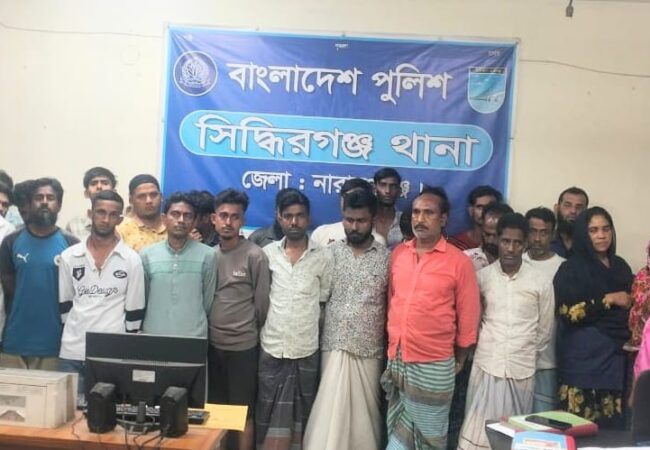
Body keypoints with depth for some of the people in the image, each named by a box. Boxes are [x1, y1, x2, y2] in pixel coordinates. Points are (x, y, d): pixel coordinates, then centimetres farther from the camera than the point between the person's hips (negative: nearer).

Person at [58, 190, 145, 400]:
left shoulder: (131, 259, -1)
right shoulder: (68, 256, 5)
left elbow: (134, 310, 1)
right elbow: (64, 303, 11)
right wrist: (73, 333, 7)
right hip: (72, 352, 2)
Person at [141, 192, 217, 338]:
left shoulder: (207, 256, -3)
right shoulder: (146, 254, 1)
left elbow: (208, 301, 5)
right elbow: (141, 300, 9)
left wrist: (194, 323, 9)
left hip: (194, 337, -1)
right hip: (153, 335, 1)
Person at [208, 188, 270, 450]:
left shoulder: (255, 256, -10)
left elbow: (262, 303, -5)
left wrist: (249, 331, 5)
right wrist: (209, 328, 6)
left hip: (243, 346, -4)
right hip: (213, 343, 4)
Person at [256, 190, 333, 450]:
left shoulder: (323, 257, -2)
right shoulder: (267, 253, 2)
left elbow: (324, 299, 5)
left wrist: (308, 324, 2)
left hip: (306, 350, 0)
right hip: (271, 347, 1)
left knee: (299, 416, 11)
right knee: (270, 416, 7)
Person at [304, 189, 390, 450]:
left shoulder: (387, 258, 0)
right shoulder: (330, 253, 3)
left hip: (369, 351, 0)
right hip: (333, 347, 0)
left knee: (363, 414, 10)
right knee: (330, 412, 1)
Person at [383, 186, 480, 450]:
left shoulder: (459, 262, -9)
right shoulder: (398, 253, 3)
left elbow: (468, 317, -3)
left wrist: (459, 361, 5)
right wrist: (392, 345, 12)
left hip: (433, 366, -4)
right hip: (395, 361, 4)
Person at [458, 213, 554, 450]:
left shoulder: (541, 282, -2)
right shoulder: (482, 277, -1)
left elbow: (544, 329, 7)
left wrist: (528, 354, 13)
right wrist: (487, 344, 9)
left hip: (522, 369, 0)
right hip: (486, 365, 0)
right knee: (477, 431, -1)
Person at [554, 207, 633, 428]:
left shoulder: (620, 265, 14)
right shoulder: (571, 268, -3)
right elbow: (569, 312, -13)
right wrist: (609, 299, -11)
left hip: (617, 353, 5)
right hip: (585, 354, -5)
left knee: (612, 423, 4)